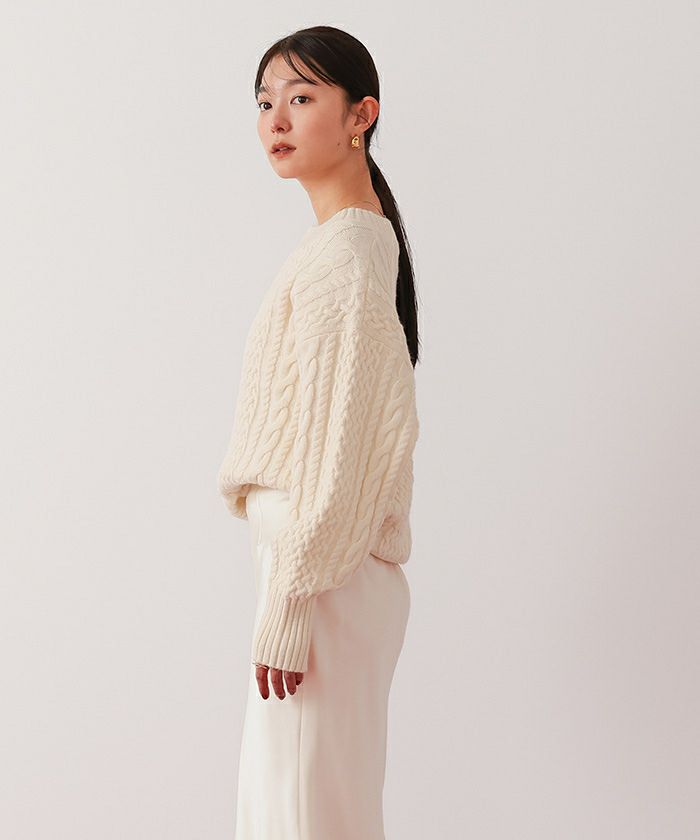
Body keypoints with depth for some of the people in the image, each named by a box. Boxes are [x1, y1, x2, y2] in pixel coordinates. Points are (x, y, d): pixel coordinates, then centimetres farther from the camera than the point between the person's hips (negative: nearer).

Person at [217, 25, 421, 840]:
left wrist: (287, 607, -18)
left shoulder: (339, 255, -18)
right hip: (322, 560, 10)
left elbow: (333, 446, -21)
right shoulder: (363, 236, 13)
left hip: (324, 571, -10)